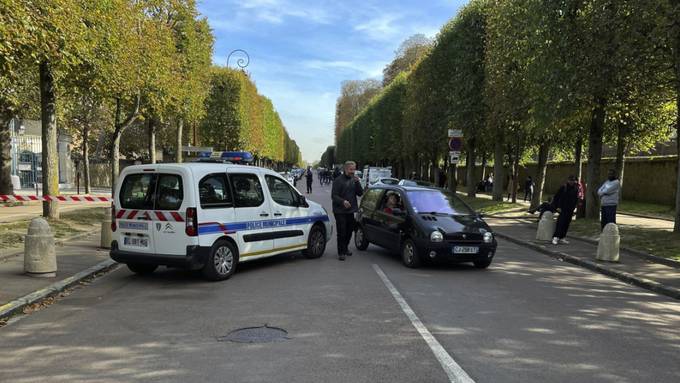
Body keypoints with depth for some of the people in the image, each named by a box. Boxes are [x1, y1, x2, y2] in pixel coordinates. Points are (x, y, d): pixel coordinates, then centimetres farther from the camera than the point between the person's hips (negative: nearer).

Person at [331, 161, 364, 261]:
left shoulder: (354, 180, 8)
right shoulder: (338, 180, -10)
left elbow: (360, 193, 4)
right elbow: (333, 195, -13)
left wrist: (357, 182, -11)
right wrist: (343, 201, -29)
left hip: (351, 211, 6)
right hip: (340, 211, -6)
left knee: (349, 231, 17)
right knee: (341, 232, -5)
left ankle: (345, 248, 36)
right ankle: (341, 252, 6)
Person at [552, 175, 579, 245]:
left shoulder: (576, 189, 8)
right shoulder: (563, 187, -5)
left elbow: (576, 200, 19)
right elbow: (556, 197, -3)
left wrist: (573, 208, 11)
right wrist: (557, 207, -8)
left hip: (570, 210, 5)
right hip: (563, 209, -5)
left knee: (566, 224, 5)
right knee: (561, 222, -14)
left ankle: (562, 237, 13)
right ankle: (555, 237, -16)